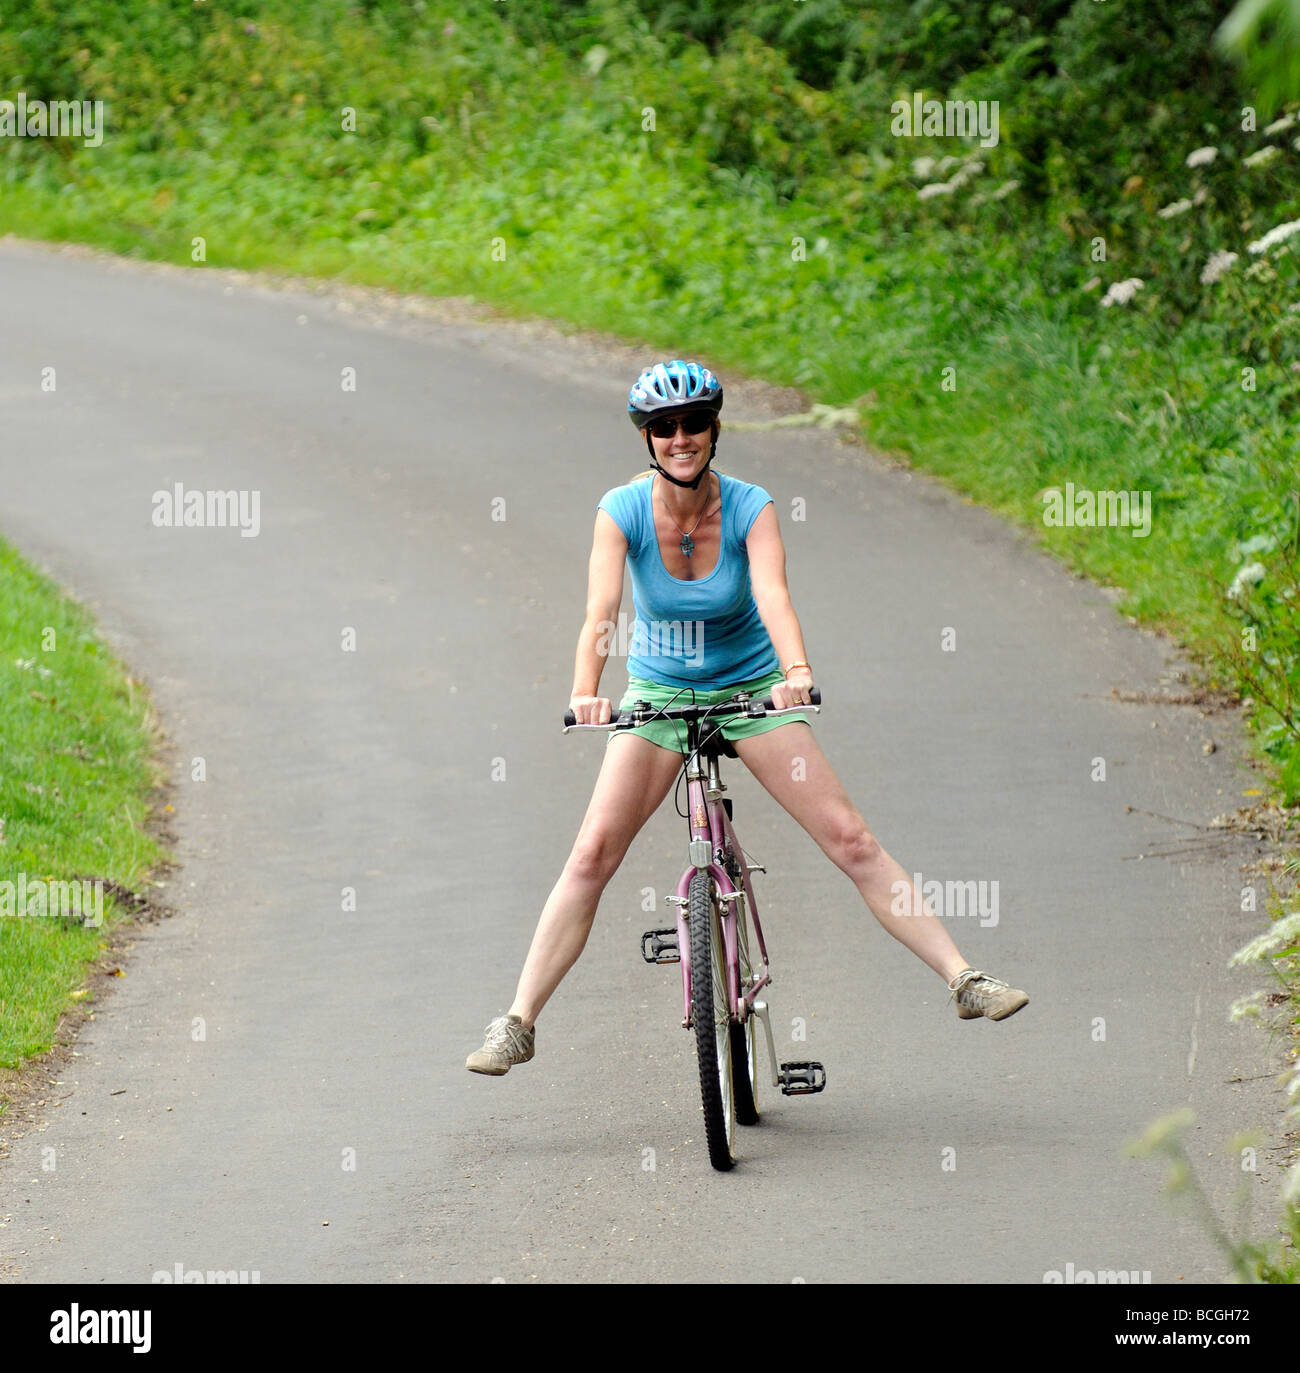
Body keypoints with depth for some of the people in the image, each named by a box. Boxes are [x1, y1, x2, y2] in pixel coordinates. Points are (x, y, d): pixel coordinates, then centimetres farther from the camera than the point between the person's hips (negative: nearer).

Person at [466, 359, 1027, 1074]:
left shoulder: (749, 507, -19)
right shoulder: (622, 510, -18)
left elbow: (773, 593, -35)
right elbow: (600, 609, -32)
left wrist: (796, 671, -55)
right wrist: (585, 693, -50)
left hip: (750, 690, 0)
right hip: (658, 692, 0)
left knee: (851, 839, -8)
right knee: (592, 853, -11)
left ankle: (963, 979, -4)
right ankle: (518, 1022, -6)